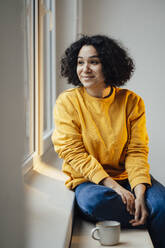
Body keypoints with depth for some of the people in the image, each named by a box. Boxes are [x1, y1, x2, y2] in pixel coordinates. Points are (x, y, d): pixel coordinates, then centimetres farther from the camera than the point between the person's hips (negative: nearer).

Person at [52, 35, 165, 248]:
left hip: (127, 176, 2)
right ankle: (148, 219, -13)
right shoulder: (67, 102, -6)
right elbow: (74, 154, -11)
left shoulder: (131, 101, -1)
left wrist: (140, 192, -20)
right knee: (94, 201, -35)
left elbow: (137, 151, -3)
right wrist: (113, 185, -21)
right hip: (87, 180, -1)